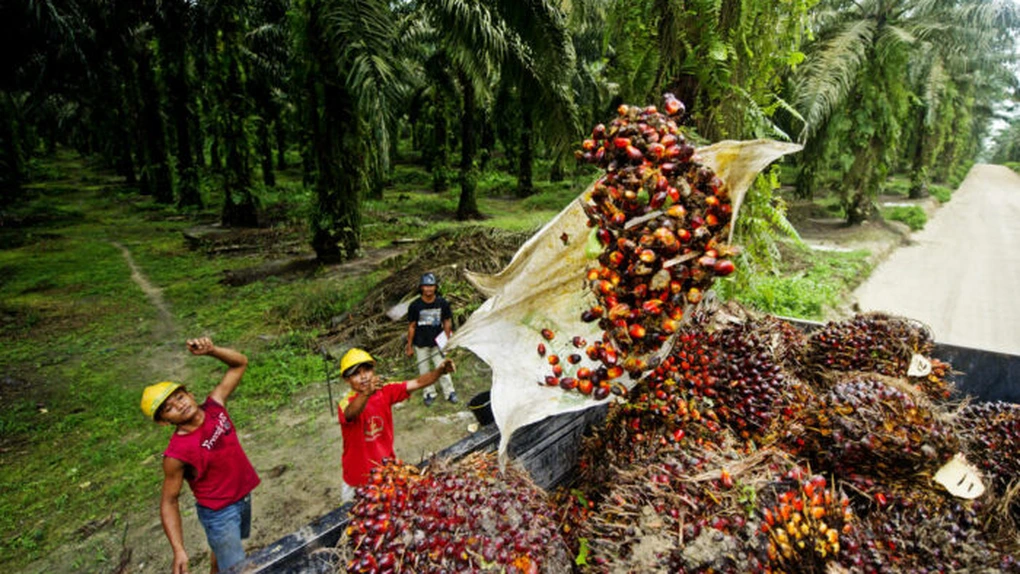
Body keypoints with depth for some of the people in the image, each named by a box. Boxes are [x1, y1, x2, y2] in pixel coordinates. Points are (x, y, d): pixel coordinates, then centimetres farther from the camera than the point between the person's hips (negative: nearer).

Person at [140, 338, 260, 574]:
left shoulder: (214, 405, -14)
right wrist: (179, 551, -24)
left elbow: (240, 363, -8)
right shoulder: (177, 453, -27)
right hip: (219, 512, -6)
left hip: (244, 495, 6)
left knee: (226, 550, 30)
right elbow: (169, 502, -17)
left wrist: (211, 350, -26)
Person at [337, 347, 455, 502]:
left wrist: (439, 371, -37)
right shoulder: (346, 404, -22)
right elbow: (350, 413, -46)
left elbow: (417, 383, -19)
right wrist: (367, 393, -66)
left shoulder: (385, 391, -10)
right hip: (359, 477, -3)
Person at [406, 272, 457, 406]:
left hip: (437, 342, 0)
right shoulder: (415, 305, -10)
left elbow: (447, 322, 4)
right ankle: (429, 393, 28)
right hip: (420, 344, 0)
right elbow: (411, 326, -3)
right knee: (424, 370, 10)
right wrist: (409, 346, 0)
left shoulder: (442, 303, -7)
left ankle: (449, 391, 20)